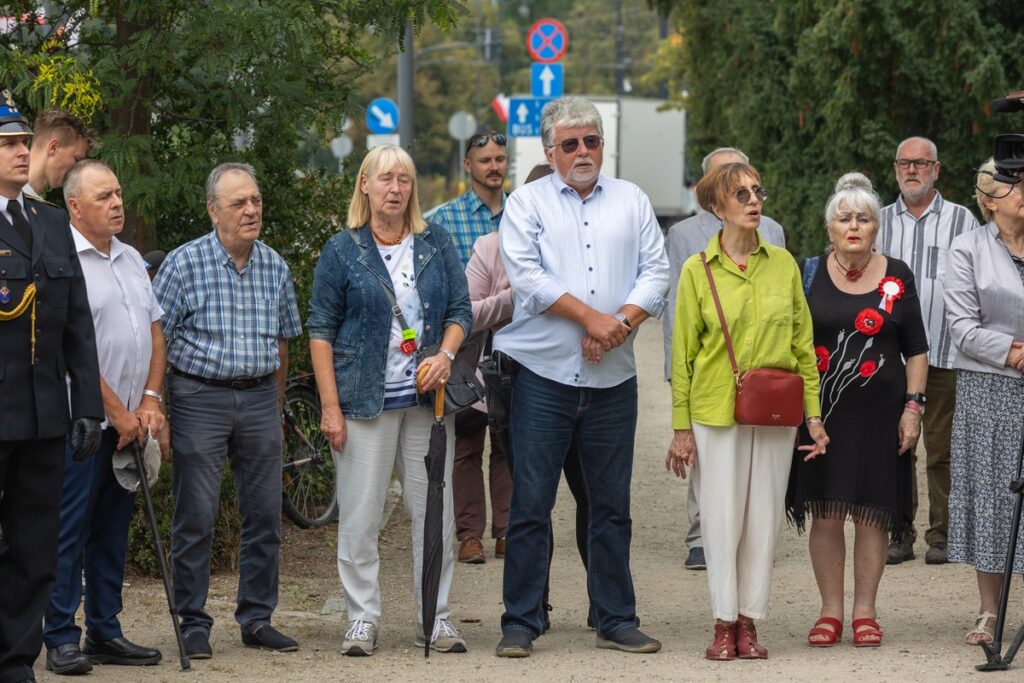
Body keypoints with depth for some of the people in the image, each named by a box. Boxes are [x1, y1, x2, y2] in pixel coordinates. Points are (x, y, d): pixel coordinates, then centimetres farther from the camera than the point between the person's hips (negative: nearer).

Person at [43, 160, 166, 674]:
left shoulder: (131, 259, 16)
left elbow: (154, 332, 17)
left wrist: (150, 399, 3)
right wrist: (117, 410, -14)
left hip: (130, 423, 8)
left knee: (113, 530, 11)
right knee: (70, 532, -4)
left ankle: (105, 633, 18)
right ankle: (61, 640, -1)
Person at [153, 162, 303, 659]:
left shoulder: (274, 266, 8)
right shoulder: (185, 263, -6)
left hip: (259, 397, 4)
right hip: (199, 397, -4)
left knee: (264, 514, 5)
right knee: (195, 517, -2)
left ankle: (257, 619, 15)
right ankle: (193, 624, 5)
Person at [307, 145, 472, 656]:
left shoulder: (437, 244, 8)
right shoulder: (342, 251, 0)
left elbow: (460, 310, 11)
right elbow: (321, 329, -1)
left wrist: (446, 354, -11)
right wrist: (330, 407, -8)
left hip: (427, 398, 3)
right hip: (364, 399, -3)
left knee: (435, 512, 4)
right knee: (359, 516, -2)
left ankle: (435, 618, 12)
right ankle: (362, 619, 6)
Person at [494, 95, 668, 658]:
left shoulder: (631, 201, 13)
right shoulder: (527, 202, 4)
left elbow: (655, 273, 6)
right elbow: (527, 276, -8)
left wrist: (622, 322, -11)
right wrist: (592, 317, -14)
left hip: (613, 379, 3)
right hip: (543, 374, -3)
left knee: (612, 506, 8)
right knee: (530, 503, -3)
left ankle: (616, 620, 14)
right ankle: (521, 623, 2)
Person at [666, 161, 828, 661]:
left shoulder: (783, 264, 5)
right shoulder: (697, 271, -1)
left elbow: (803, 343, 8)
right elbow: (683, 353, 1)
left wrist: (814, 414, 4)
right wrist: (681, 428, -2)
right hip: (716, 411, -2)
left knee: (764, 519, 4)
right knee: (722, 519, -1)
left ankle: (749, 623, 12)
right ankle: (724, 624, 8)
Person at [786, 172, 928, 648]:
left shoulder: (896, 278, 5)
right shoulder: (810, 275, 5)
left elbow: (916, 350, 8)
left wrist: (912, 407, 0)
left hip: (879, 413, 0)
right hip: (822, 411, 0)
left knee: (871, 514, 1)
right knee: (825, 515, 1)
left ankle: (865, 613, 10)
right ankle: (830, 612, 9)